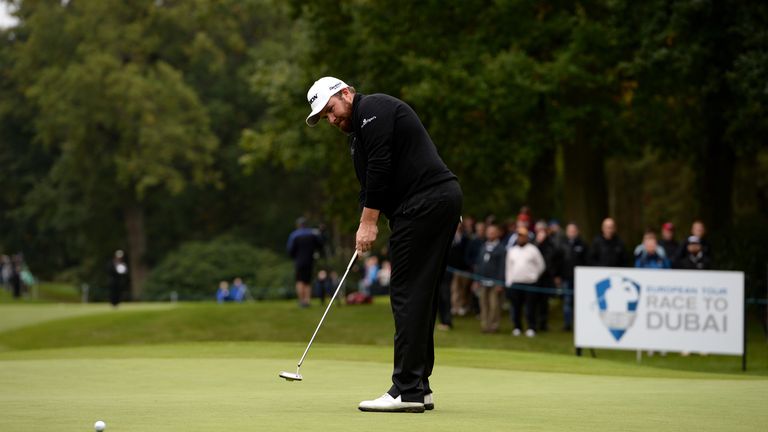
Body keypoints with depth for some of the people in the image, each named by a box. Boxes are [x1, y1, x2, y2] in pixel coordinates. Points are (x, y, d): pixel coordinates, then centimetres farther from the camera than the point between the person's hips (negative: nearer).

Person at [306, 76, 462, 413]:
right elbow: (370, 180, 21)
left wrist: (368, 222, -13)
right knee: (420, 297, 11)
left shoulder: (373, 110, -6)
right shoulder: (359, 129, 25)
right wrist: (367, 224, 5)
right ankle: (418, 388, 13)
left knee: (408, 295, -10)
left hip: (425, 204, -10)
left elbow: (379, 168, -15)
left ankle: (407, 391, -11)